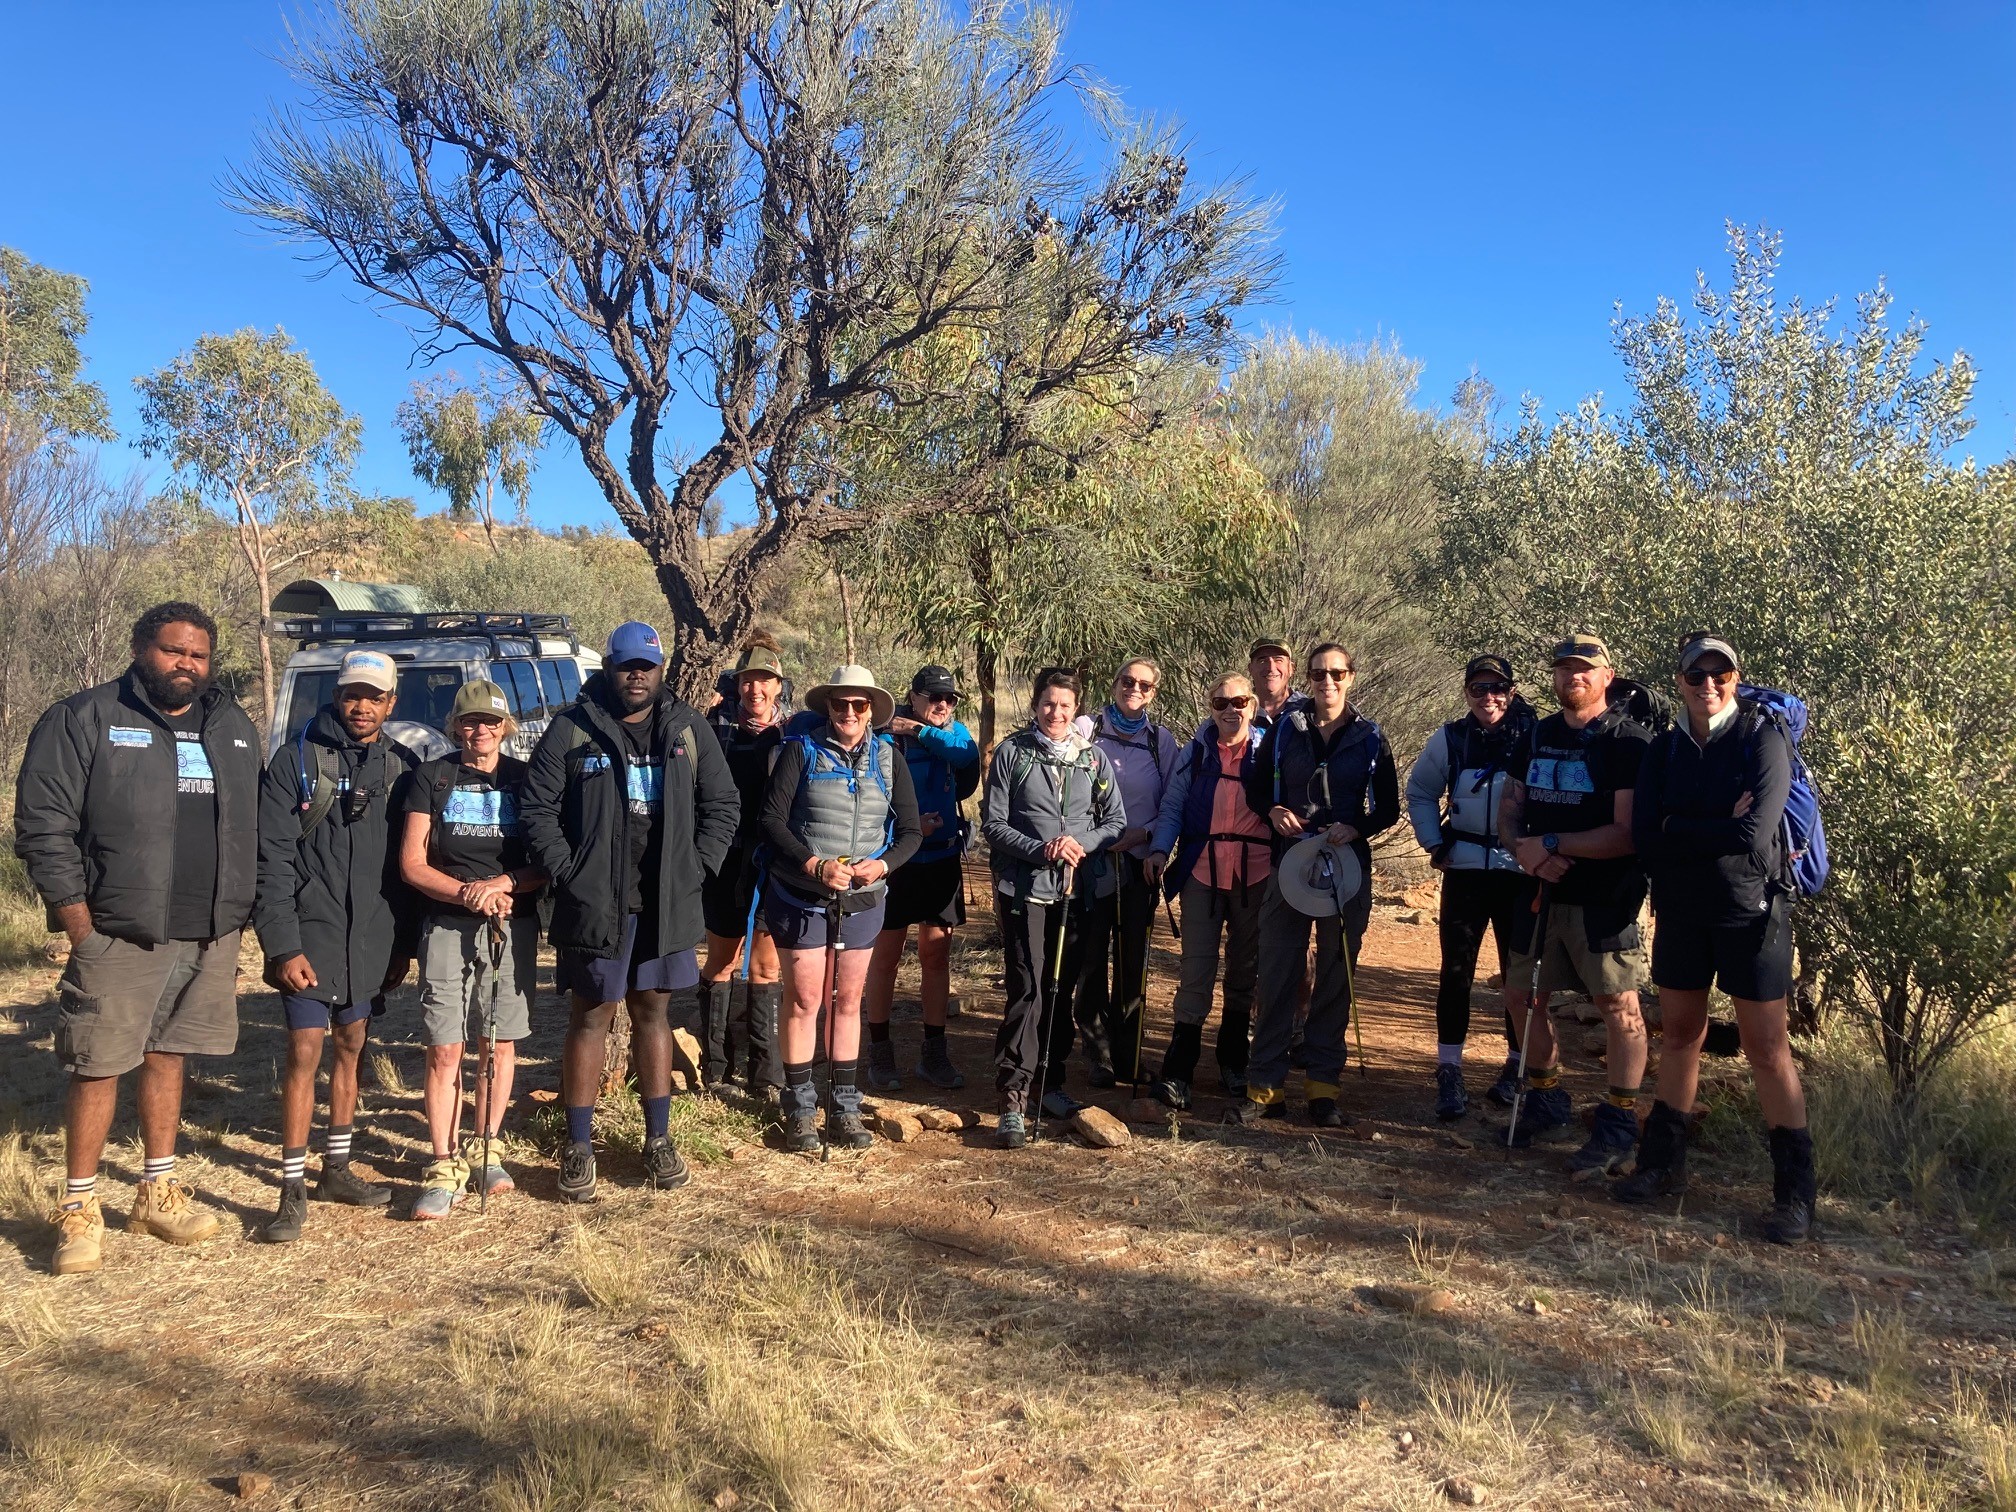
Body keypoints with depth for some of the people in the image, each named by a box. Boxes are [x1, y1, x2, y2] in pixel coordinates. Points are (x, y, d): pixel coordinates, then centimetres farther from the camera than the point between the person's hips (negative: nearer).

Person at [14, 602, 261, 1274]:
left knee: (167, 1057, 15)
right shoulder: (84, 720, -4)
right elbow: (42, 823, -8)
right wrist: (78, 919, -12)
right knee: (98, 1067, 1)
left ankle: (158, 1192, 26)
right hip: (118, 938, -4)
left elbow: (253, 831, 16)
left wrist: (237, 919, 11)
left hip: (210, 940, 5)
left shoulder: (235, 729, 12)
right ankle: (79, 1210, 14)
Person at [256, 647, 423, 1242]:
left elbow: (410, 863, 8)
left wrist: (405, 943, 7)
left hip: (373, 941, 4)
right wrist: (283, 944, -15)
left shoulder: (403, 767, 5)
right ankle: (293, 1189, 4)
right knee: (304, 1052, -6)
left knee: (350, 1049, 14)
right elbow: (273, 858, -9)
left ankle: (337, 1168, 28)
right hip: (311, 935, -4)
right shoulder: (297, 758, -5)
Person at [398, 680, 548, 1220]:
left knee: (501, 1046, 6)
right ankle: (445, 1166, 3)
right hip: (446, 927, -1)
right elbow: (412, 864, 2)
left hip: (514, 927, 1)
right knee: (444, 1051, -4)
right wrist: (468, 893, -13)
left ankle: (484, 1151, 21)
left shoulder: (526, 779, 8)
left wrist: (506, 883, -15)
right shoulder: (431, 777, 7)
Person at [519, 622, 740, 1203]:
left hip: (666, 905, 3)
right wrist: (566, 873, -10)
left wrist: (696, 869, 0)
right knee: (590, 1019, 5)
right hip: (595, 904, -2)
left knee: (653, 1014, 13)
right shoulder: (571, 729, -2)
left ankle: (659, 1139, 23)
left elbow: (722, 804, 9)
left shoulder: (688, 729, 7)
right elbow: (536, 807, -3)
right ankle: (579, 1148, 15)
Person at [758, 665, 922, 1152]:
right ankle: (800, 1108, 13)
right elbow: (772, 819, -10)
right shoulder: (801, 750, -4)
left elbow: (910, 831, 4)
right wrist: (814, 864, -21)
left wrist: (882, 865, -15)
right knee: (804, 1001, 1)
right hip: (801, 897, -3)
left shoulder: (889, 758, 5)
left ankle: (843, 1106, 20)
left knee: (847, 1002, 11)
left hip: (862, 901, 3)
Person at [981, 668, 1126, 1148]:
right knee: (1027, 991, -8)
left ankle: (1050, 1084, 25)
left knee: (1062, 989, 12)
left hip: (1081, 888, 3)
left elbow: (1115, 820, 8)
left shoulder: (1093, 757, 7)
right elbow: (992, 822, -2)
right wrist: (1040, 851, -15)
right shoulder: (1012, 752, 0)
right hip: (1026, 888, -3)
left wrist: (1082, 845, -11)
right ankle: (1013, 1099, -5)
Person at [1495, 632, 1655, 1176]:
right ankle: (1546, 1105, 30)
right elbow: (1508, 808, 11)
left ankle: (1618, 1125, 9)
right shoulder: (1536, 737, 10)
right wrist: (1524, 848, -10)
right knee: (1526, 996, 13)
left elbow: (1629, 833, -18)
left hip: (1604, 899, -7)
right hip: (1541, 891, 7)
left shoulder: (1630, 742, -10)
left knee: (1619, 1006, -3)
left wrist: (1552, 843, -19)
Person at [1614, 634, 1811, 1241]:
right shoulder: (1664, 750, 5)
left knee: (1767, 1048, -1)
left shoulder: (1764, 739, -8)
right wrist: (1720, 827, -16)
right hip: (1680, 913, 5)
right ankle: (1664, 1162, 26)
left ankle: (1794, 1190, 10)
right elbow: (1644, 837, -9)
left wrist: (1678, 828, -13)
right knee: (1679, 1035, 14)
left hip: (1751, 912, -4)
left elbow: (1752, 834, -22)